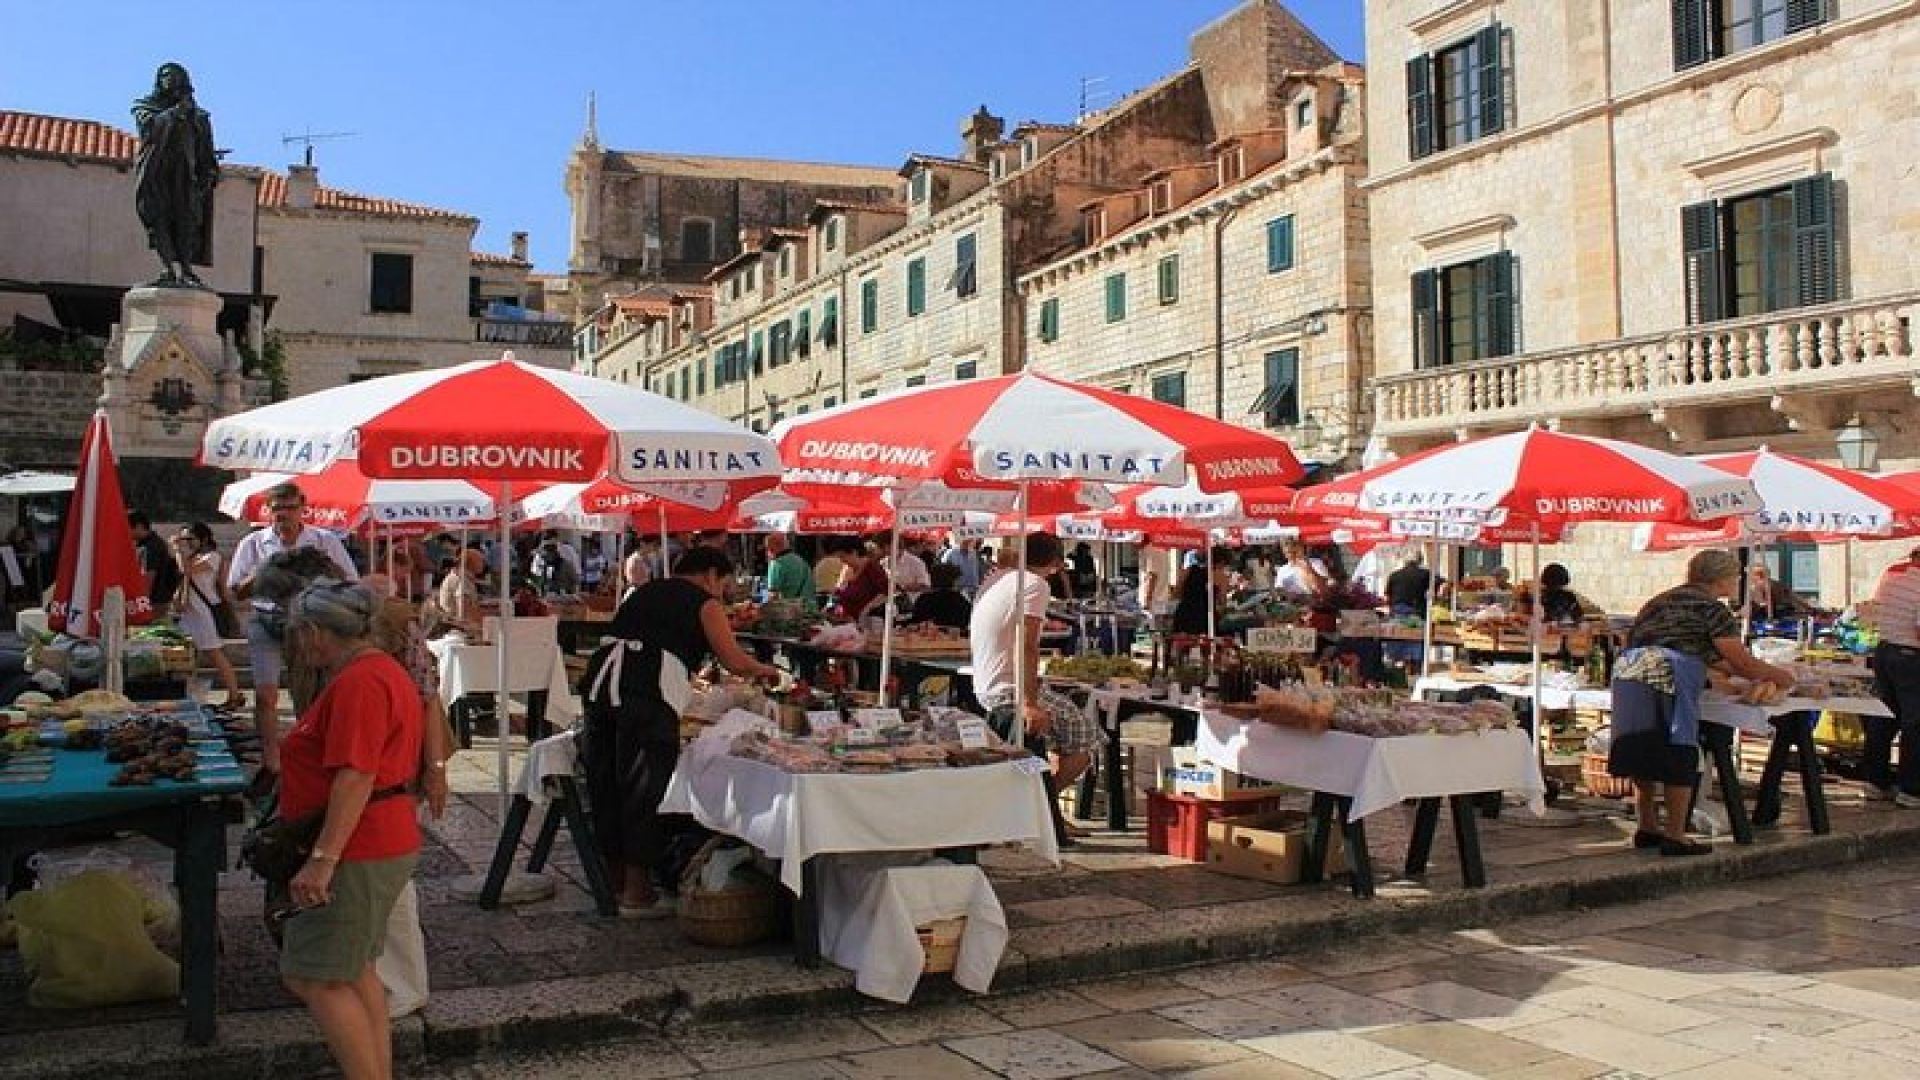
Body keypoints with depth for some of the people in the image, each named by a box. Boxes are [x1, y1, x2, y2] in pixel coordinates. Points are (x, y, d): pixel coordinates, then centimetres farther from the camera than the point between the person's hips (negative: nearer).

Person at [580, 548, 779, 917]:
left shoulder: (647, 591, 28)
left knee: (605, 784, 16)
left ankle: (614, 882, 29)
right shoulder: (704, 602, 8)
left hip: (600, 679, 7)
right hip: (646, 694, -7)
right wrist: (763, 670, 22)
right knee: (645, 788, 4)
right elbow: (734, 661, 1)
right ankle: (637, 893, 10)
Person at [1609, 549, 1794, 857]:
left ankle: (1647, 827, 24)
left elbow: (1708, 655, 32)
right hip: (1668, 677, -8)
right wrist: (1778, 676, 21)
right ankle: (1675, 836, 6)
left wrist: (1756, 675, 35)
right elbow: (1743, 663, 2)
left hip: (1627, 669, 8)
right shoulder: (1712, 608, 1)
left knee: (1643, 751, 15)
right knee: (1679, 755, 3)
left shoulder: (1664, 600, 26)